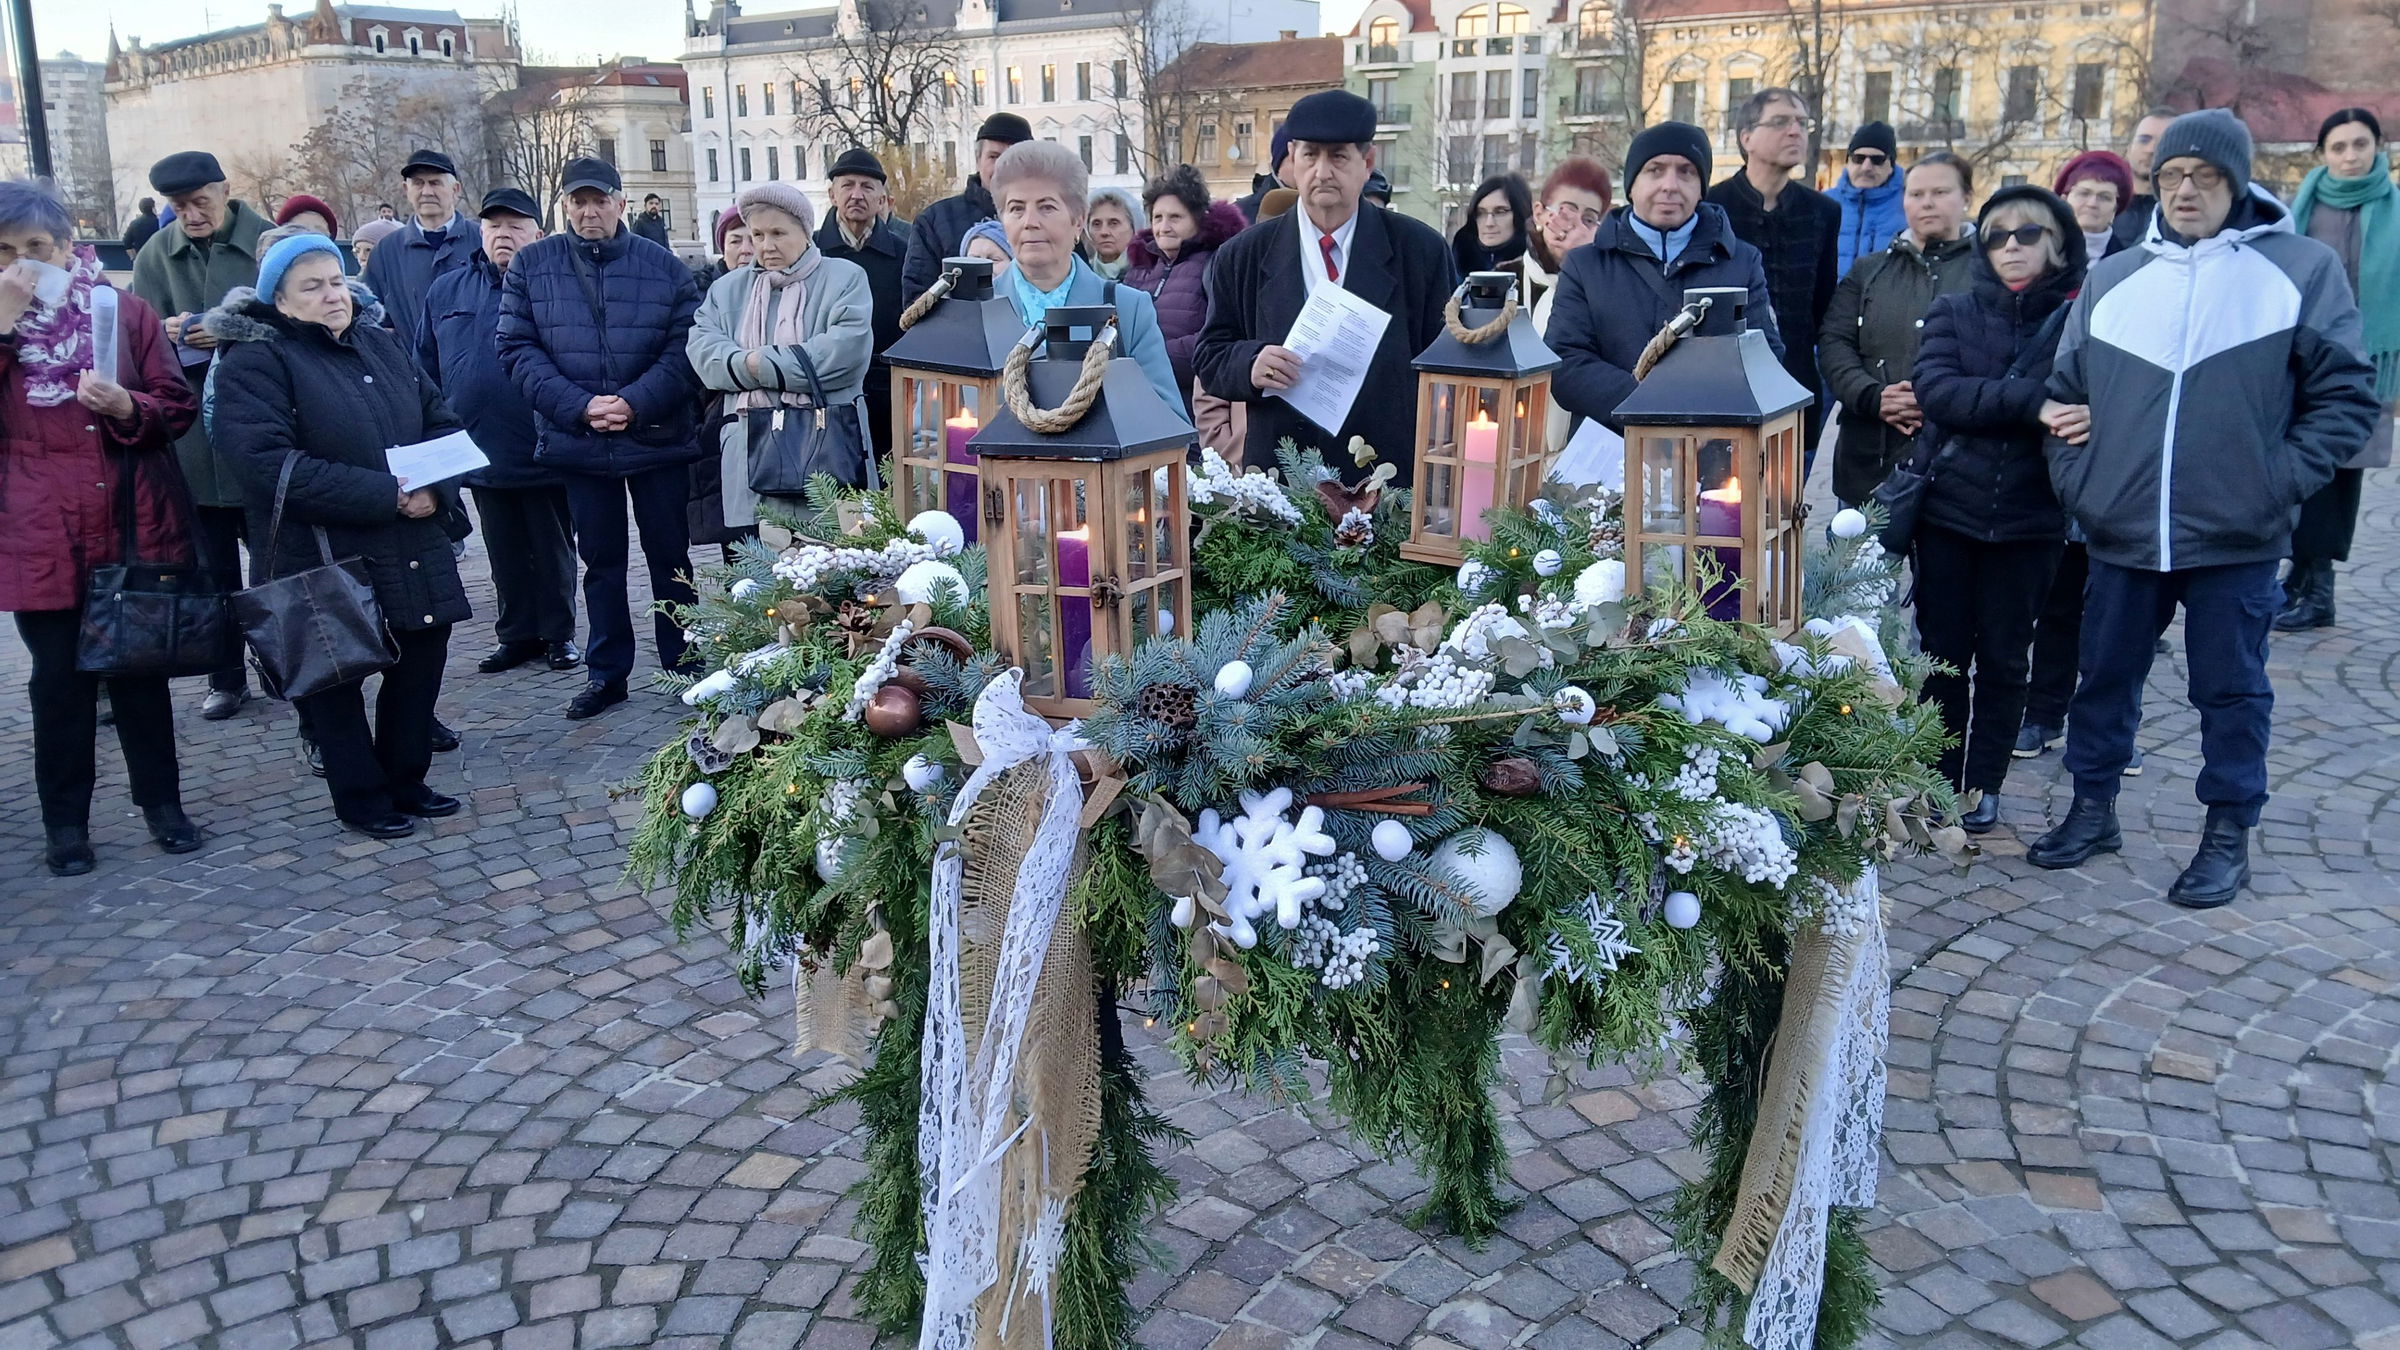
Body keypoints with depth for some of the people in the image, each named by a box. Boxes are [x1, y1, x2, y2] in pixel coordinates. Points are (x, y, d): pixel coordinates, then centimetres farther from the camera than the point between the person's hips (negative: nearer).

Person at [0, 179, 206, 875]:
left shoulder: (128, 311, 3)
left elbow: (179, 407, 3)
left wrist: (127, 407, -17)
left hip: (133, 526, 0)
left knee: (140, 669, 11)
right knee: (61, 680, 5)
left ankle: (161, 801, 23)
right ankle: (65, 823, 17)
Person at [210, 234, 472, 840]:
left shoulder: (382, 345, 11)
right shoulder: (255, 361, -9)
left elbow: (442, 422, 11)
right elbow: (272, 463, -20)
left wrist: (433, 487, -10)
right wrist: (387, 495, -22)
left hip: (412, 549, 6)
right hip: (320, 557, -6)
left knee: (422, 658, 12)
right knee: (333, 677, 7)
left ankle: (406, 781, 30)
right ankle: (362, 796, 23)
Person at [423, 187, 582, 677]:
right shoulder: (446, 292, 10)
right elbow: (427, 369, 13)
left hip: (544, 451, -4)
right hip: (481, 451, 4)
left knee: (553, 552, 8)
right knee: (505, 555, 13)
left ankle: (558, 634, 20)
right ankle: (516, 634, 24)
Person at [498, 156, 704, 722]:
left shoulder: (665, 266, 0)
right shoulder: (531, 265, 2)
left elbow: (685, 347, -4)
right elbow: (517, 347, -3)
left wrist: (635, 402, -18)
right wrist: (579, 406, -15)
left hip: (658, 437, -1)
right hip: (578, 441, 1)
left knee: (671, 557, 8)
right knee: (600, 561, 12)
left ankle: (684, 665, 20)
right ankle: (607, 674, 22)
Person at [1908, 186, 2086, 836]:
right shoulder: (1954, 311, 2)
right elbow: (1935, 390, -13)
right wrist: (2030, 400, -24)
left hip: (2030, 518, -1)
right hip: (1949, 508, 1)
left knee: (2002, 657, 9)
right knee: (1943, 653, 8)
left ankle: (1983, 785, 22)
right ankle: (1940, 779, 22)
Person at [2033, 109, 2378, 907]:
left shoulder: (2301, 269, -1)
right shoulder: (2112, 278, 9)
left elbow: (2347, 396, -1)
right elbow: (2064, 392, 16)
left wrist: (2277, 483, -10)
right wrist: (2077, 481, 4)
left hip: (2235, 538, -3)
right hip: (2122, 533, 3)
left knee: (2231, 688, 7)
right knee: (2105, 676, 13)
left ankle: (2229, 834, 20)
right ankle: (2092, 808, 29)